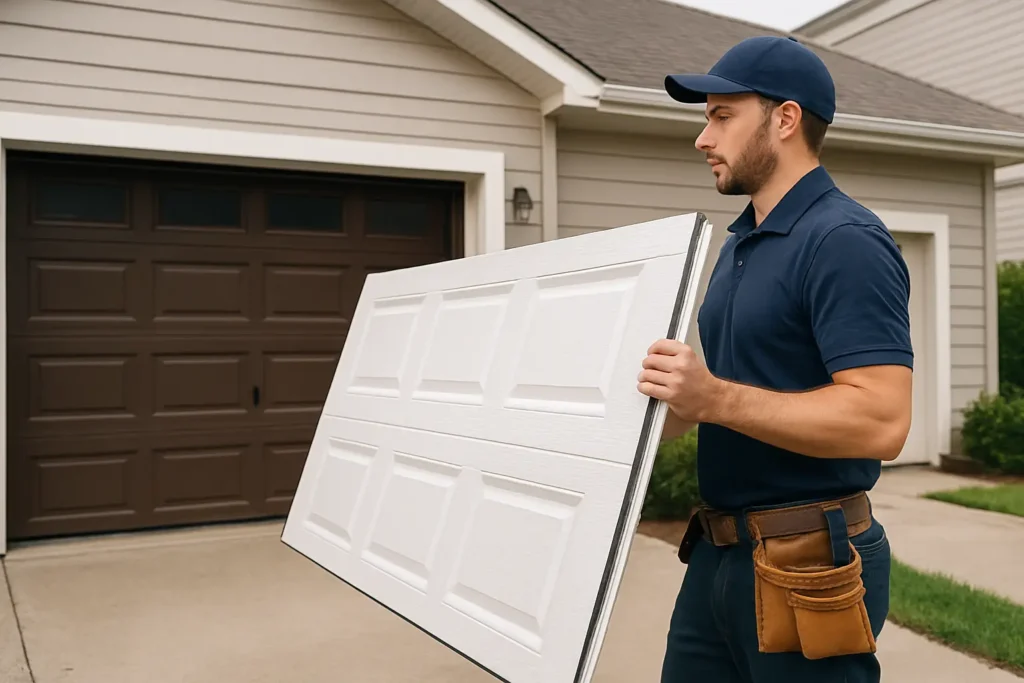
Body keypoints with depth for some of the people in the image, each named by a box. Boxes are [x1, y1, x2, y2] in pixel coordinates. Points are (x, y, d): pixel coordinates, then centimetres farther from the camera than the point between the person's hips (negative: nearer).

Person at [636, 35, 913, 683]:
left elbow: (881, 421, -25)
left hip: (808, 564, -8)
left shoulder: (845, 241, -16)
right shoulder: (739, 245, 13)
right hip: (719, 553, 9)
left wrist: (715, 398, -29)